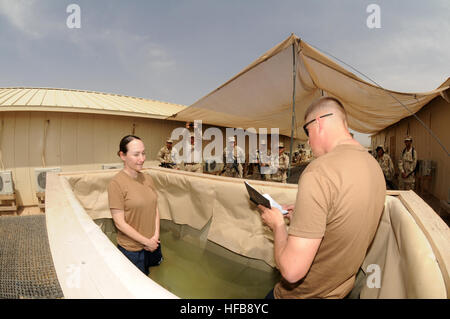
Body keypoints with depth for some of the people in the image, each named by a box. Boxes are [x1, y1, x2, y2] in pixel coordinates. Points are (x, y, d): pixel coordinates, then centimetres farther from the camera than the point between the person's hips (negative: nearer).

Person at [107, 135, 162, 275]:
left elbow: (155, 208, 4)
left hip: (153, 244, 5)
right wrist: (147, 242, -14)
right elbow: (120, 223, -18)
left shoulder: (147, 178, 0)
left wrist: (156, 236, -7)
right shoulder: (116, 183, -18)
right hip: (131, 249, -5)